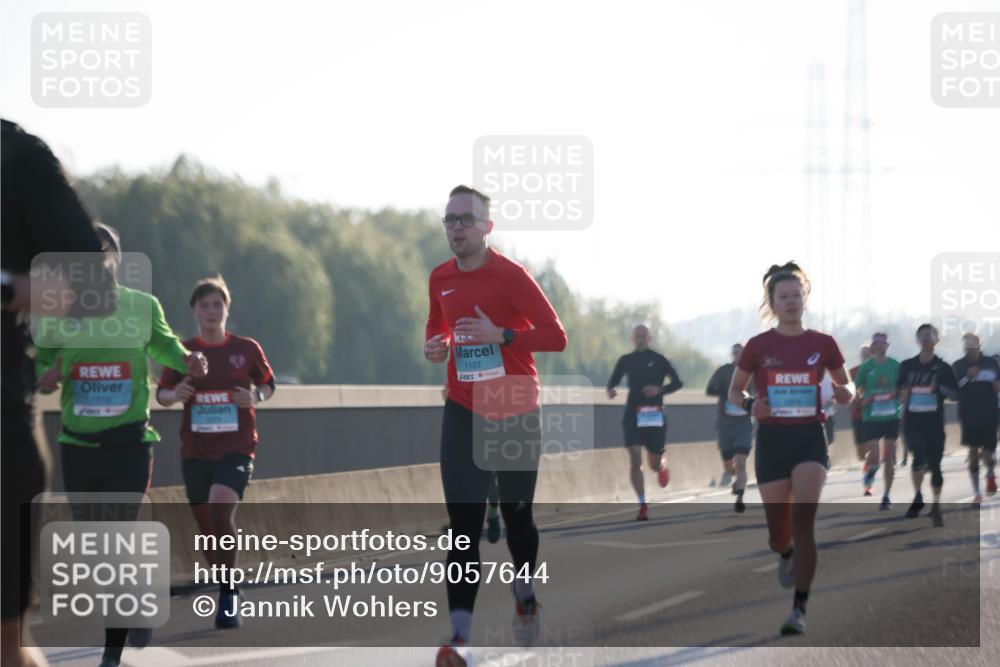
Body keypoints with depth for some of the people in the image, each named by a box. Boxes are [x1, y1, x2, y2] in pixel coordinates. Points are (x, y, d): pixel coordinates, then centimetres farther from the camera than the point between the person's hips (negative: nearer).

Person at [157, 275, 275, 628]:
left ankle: (228, 594, -16)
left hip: (237, 448, -3)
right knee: (207, 529, 5)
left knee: (221, 506, -27)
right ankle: (230, 594, 26)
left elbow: (268, 383, 15)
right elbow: (161, 392, 10)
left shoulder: (247, 348, 2)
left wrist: (256, 396, -7)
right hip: (195, 451, 3)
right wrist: (174, 394, -13)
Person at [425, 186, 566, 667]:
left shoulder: (511, 275, -11)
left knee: (516, 514, 12)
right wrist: (435, 346, -2)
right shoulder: (440, 279, 4)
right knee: (463, 525, -10)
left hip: (516, 414, -2)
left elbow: (556, 336, -12)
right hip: (464, 412, 2)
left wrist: (501, 336, -24)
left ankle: (524, 591, 44)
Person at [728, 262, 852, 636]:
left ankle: (799, 610, -18)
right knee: (778, 532, 6)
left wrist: (844, 394, -9)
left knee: (803, 520, -18)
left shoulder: (823, 344, 2)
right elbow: (734, 390, 11)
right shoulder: (758, 346, 1)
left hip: (809, 438, -1)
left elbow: (845, 386, 15)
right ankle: (786, 556, 46)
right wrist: (750, 405, -11)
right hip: (772, 440, 1)